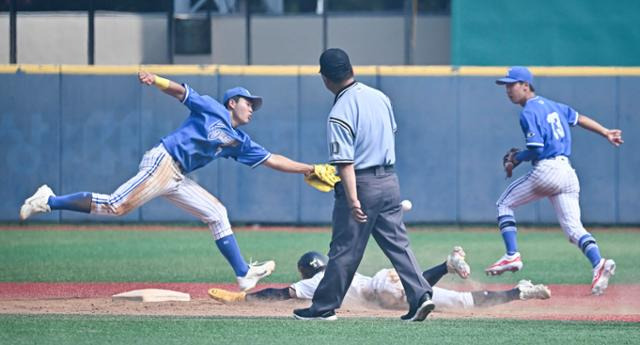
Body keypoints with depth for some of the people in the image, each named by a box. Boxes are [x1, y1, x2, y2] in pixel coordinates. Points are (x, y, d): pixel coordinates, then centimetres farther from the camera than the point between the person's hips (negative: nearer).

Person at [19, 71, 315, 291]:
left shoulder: (240, 142, 20)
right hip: (162, 163, -9)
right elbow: (180, 91, -9)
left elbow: (272, 160, 21)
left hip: (178, 179, 9)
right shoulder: (212, 109, 1)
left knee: (217, 214, 6)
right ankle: (50, 202, -8)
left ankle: (244, 275, 8)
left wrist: (309, 169, 15)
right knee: (115, 206, -17)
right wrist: (155, 80, -28)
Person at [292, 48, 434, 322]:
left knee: (344, 250, 3)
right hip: (390, 181, 6)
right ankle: (420, 296, -4)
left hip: (361, 183, -6)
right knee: (398, 243, 8)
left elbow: (344, 162, -21)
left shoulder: (339, 114, -17)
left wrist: (353, 201, -24)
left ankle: (324, 307, 13)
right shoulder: (380, 97, 5)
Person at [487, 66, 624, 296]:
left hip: (546, 170, -8)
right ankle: (598, 263, -25)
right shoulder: (551, 105, 18)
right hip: (568, 172, 8)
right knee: (573, 227, -1)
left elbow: (536, 149, -14)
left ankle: (512, 256, 2)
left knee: (504, 204, 11)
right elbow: (579, 118, 26)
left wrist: (517, 159, 3)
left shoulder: (528, 112, -8)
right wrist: (606, 133, 33)